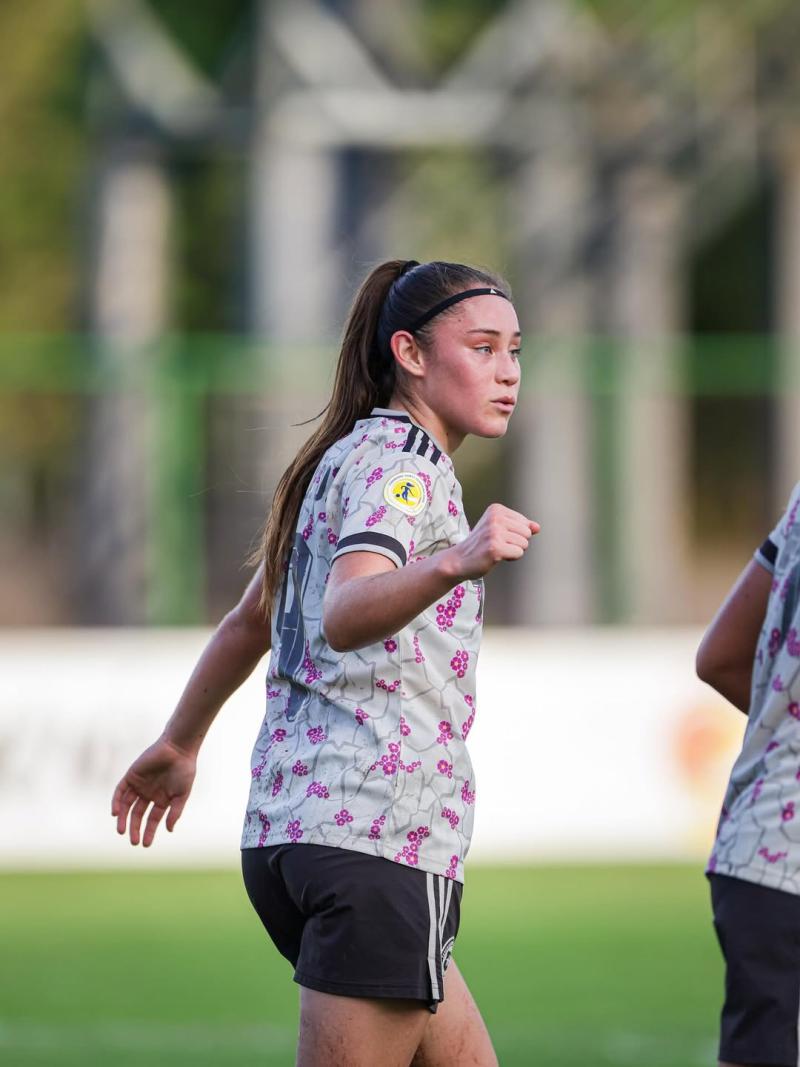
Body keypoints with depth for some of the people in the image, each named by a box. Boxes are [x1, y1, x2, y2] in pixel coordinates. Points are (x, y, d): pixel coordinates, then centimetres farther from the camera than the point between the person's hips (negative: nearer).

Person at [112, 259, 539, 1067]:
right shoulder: (396, 461, -9)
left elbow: (250, 621, 32)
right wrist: (454, 564, -47)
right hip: (381, 836, -10)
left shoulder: (341, 461, 20)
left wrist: (179, 743, 44)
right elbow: (344, 619, -29)